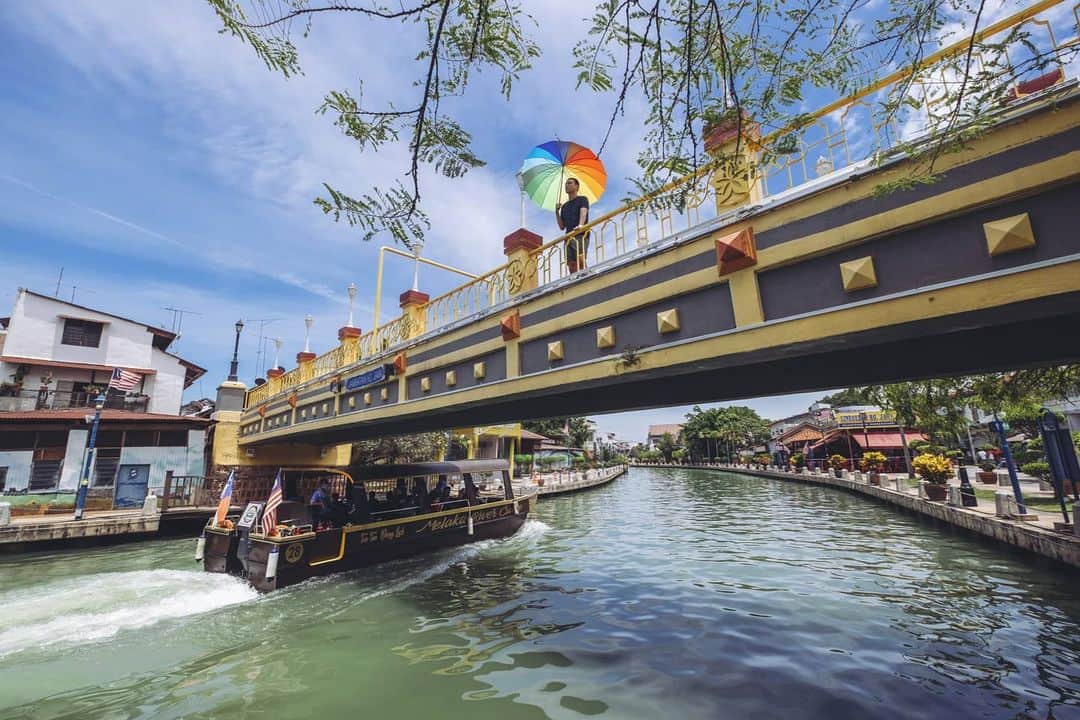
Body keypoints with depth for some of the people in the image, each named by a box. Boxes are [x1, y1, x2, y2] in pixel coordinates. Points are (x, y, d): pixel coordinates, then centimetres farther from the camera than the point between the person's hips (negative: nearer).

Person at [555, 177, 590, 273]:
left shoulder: (582, 199, 11)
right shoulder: (564, 206, 26)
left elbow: (583, 212, -10)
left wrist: (580, 225, -31)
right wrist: (557, 211, 9)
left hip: (580, 235, -5)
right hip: (569, 237, 5)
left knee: (580, 259, -25)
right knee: (571, 264, -7)